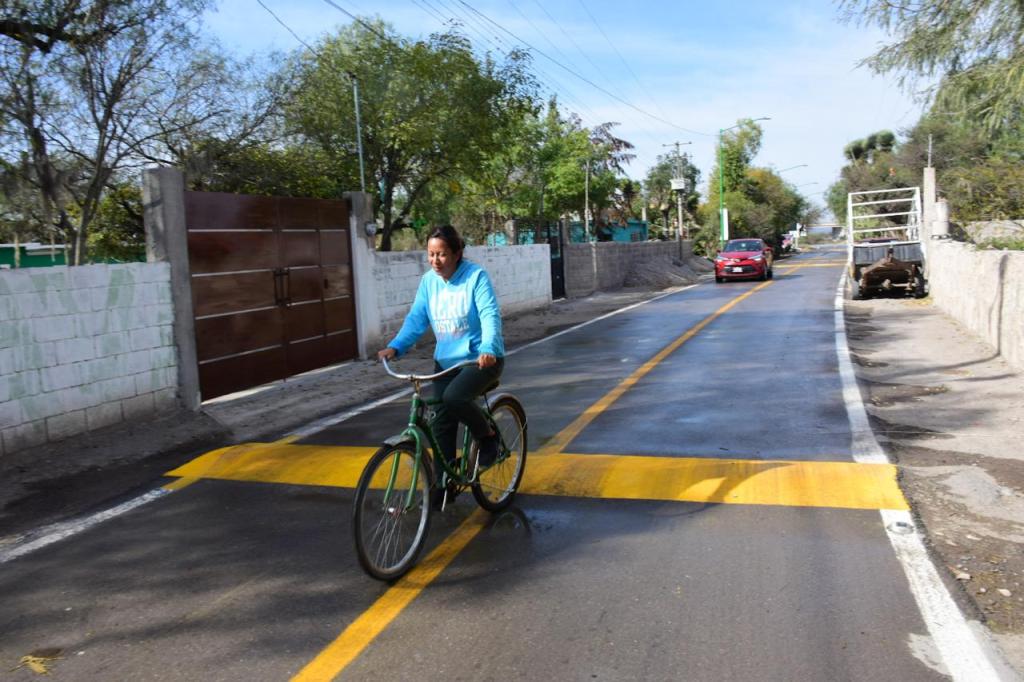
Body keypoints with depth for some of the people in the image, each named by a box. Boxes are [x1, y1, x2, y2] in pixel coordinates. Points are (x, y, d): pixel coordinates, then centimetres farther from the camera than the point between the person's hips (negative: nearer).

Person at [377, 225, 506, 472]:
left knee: (454, 397, -29)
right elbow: (416, 319, -2)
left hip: (482, 358, -5)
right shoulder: (429, 280, 0)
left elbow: (490, 315, -23)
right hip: (446, 360, 5)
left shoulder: (476, 276, -14)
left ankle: (487, 436, -1)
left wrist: (488, 349, -41)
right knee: (441, 421, 2)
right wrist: (395, 346, -19)